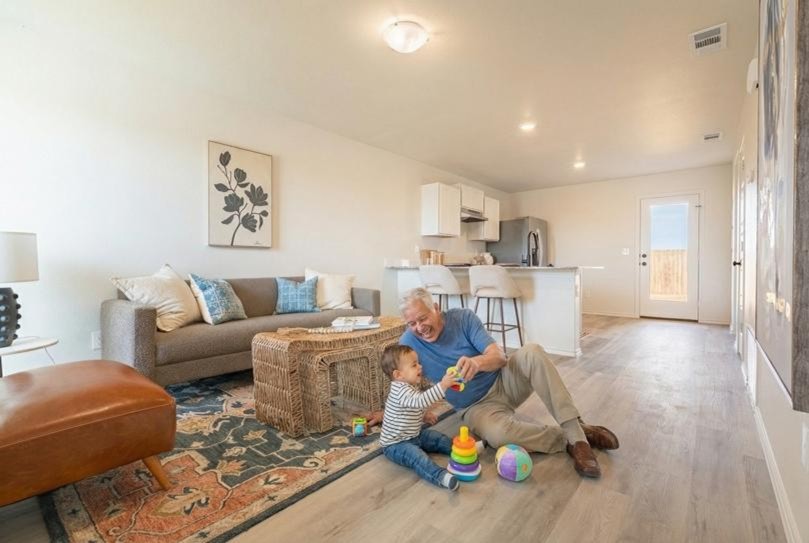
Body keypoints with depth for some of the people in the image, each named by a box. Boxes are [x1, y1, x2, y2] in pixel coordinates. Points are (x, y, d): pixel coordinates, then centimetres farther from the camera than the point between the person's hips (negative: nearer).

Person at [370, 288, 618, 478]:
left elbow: (499, 356, -21)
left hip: (504, 380, 1)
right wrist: (388, 412, 10)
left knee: (532, 352, -30)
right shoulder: (408, 342, -11)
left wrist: (477, 361, -42)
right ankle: (567, 440, -13)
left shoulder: (463, 317, -14)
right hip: (478, 406, 0)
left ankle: (575, 432, -25)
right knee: (497, 433, -36)